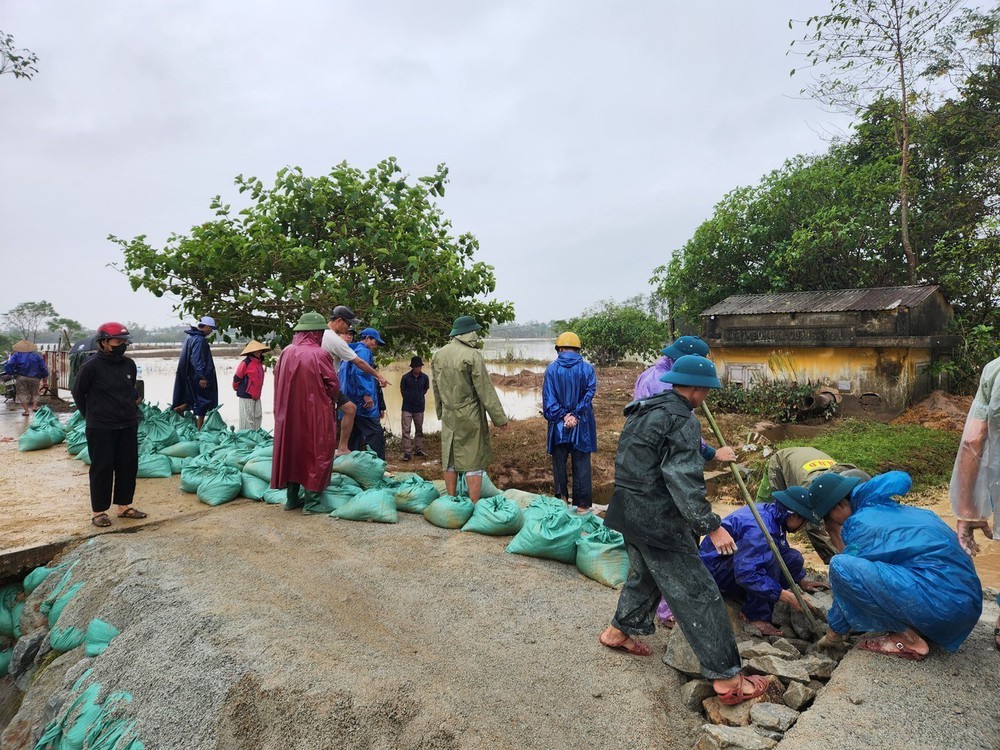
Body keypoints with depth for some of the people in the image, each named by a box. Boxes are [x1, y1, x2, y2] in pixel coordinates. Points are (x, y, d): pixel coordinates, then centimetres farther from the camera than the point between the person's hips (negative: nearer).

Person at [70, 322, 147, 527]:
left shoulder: (129, 364, 4)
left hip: (128, 426, 6)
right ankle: (98, 511, 15)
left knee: (129, 466, 10)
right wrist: (91, 415, 6)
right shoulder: (92, 366, -13)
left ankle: (124, 506, 24)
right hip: (100, 429, -6)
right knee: (102, 469, 2)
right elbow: (77, 392, 0)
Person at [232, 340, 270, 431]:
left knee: (258, 416, 11)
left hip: (256, 396, 8)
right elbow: (237, 378, -9)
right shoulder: (245, 363, -15)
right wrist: (237, 389, 6)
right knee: (248, 418, -1)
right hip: (246, 396, -8)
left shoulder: (259, 363, 9)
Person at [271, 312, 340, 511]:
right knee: (316, 451, 8)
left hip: (288, 412, 5)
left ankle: (292, 497, 20)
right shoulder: (319, 354, -15)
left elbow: (278, 381, 9)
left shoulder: (286, 352, 0)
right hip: (315, 413, -5)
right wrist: (330, 400, 10)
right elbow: (333, 385, -9)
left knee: (291, 448, 13)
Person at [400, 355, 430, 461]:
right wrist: (408, 399, 10)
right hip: (407, 408, -2)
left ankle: (419, 449, 23)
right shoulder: (405, 377, -12)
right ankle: (407, 452, -2)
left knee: (419, 430, 12)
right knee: (406, 430, -5)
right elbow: (402, 390, 2)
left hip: (419, 408, 3)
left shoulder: (425, 377, -5)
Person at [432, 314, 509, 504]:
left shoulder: (439, 354, 5)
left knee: (450, 460, 14)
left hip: (448, 416, 6)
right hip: (470, 417, -6)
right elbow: (486, 390, -14)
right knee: (473, 462, 1)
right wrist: (500, 418, -7)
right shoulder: (472, 355, -16)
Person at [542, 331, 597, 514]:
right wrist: (575, 415, -12)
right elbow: (589, 394, -10)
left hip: (558, 425, 0)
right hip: (582, 426, 0)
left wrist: (563, 416, -9)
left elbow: (548, 398, -9)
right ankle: (582, 505, 12)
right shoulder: (587, 368, -4)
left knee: (559, 463, 14)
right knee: (581, 465, 8)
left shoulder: (552, 368, -5)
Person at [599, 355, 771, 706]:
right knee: (698, 595, -1)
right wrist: (711, 526, -20)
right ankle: (728, 679, 8)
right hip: (658, 520, -9)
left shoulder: (644, 410, 13)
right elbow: (684, 481, -24)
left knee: (644, 573, 30)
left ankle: (619, 631, 44)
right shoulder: (682, 420, -17)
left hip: (629, 512, 9)